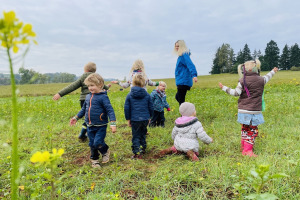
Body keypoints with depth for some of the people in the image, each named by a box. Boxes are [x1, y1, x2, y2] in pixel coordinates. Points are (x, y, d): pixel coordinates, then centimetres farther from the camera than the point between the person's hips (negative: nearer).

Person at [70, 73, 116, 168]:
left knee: (98, 143, -12)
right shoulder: (88, 97, 9)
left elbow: (110, 110, -18)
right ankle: (94, 160, 32)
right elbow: (84, 109, 23)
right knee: (92, 144, 12)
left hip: (100, 126, -6)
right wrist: (76, 118, 24)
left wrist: (113, 123, -26)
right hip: (90, 126, 6)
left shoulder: (103, 97, -13)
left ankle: (105, 151, 20)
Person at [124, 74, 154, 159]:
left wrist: (128, 119, 8)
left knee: (136, 136, 4)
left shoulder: (129, 95, -4)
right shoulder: (147, 95, 1)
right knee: (143, 134, 20)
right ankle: (143, 148, 31)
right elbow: (151, 107, 7)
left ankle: (137, 153, -3)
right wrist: (149, 117, 20)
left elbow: (126, 108, -2)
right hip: (145, 119, 3)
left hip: (135, 119, -2)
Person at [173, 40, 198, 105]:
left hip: (183, 82, -10)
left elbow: (190, 65, -27)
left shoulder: (184, 55, -14)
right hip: (181, 82, 10)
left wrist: (194, 75, -41)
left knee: (181, 100, -6)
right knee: (178, 97, 20)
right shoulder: (181, 55, 15)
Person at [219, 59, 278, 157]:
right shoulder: (261, 80, 2)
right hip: (254, 111, -1)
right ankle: (248, 150, 0)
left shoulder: (242, 81, -5)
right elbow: (267, 77, 24)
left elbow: (236, 92, -12)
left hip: (243, 110, 1)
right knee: (252, 130, 4)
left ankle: (243, 146, 28)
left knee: (244, 129, 17)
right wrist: (273, 71, 45)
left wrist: (224, 87, -4)